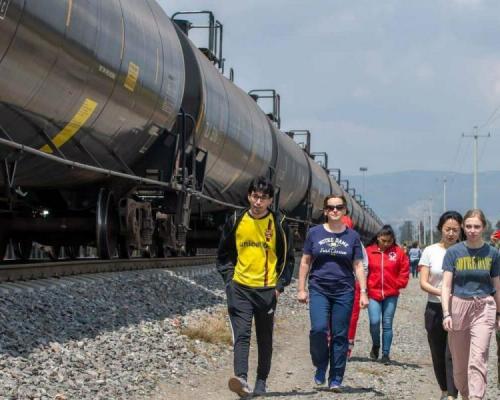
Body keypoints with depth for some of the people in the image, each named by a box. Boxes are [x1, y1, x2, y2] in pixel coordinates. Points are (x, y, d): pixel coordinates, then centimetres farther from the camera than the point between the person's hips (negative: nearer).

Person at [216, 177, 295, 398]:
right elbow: (224, 254, 12)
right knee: (241, 335, -14)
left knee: (265, 339, 9)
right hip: (240, 288, 0)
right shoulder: (236, 221, 3)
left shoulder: (279, 224, 0)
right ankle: (241, 379, -26)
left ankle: (261, 382, 21)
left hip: (267, 290, 0)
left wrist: (280, 285, -3)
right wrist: (229, 279, 1)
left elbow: (288, 258, 6)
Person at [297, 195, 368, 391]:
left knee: (340, 336, 1)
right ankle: (320, 368, 6)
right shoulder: (315, 233, 5)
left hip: (344, 292, 1)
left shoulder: (352, 236, 7)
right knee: (319, 329, -18)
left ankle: (336, 379, 10)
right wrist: (301, 288, 5)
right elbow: (305, 262, 10)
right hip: (319, 289, -1)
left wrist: (363, 292, 0)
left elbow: (358, 266, 8)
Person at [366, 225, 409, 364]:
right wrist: (365, 288, -3)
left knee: (387, 324, 4)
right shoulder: (369, 251, -1)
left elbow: (404, 271, 7)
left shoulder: (398, 252, 2)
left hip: (391, 295, 1)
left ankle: (386, 354, 12)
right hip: (373, 293, -1)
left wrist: (398, 284, -1)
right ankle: (375, 346, 17)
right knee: (374, 321, -10)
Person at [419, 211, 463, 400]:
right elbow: (423, 283, -2)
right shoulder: (430, 251, 3)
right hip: (435, 308, 2)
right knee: (438, 354, 11)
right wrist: (440, 292, -21)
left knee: (452, 354, -13)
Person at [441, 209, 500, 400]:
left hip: (484, 307, -1)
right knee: (459, 363, 9)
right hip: (459, 306, 1)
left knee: (478, 359, -14)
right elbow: (446, 286, -2)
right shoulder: (454, 252, 0)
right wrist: (446, 314, -11)